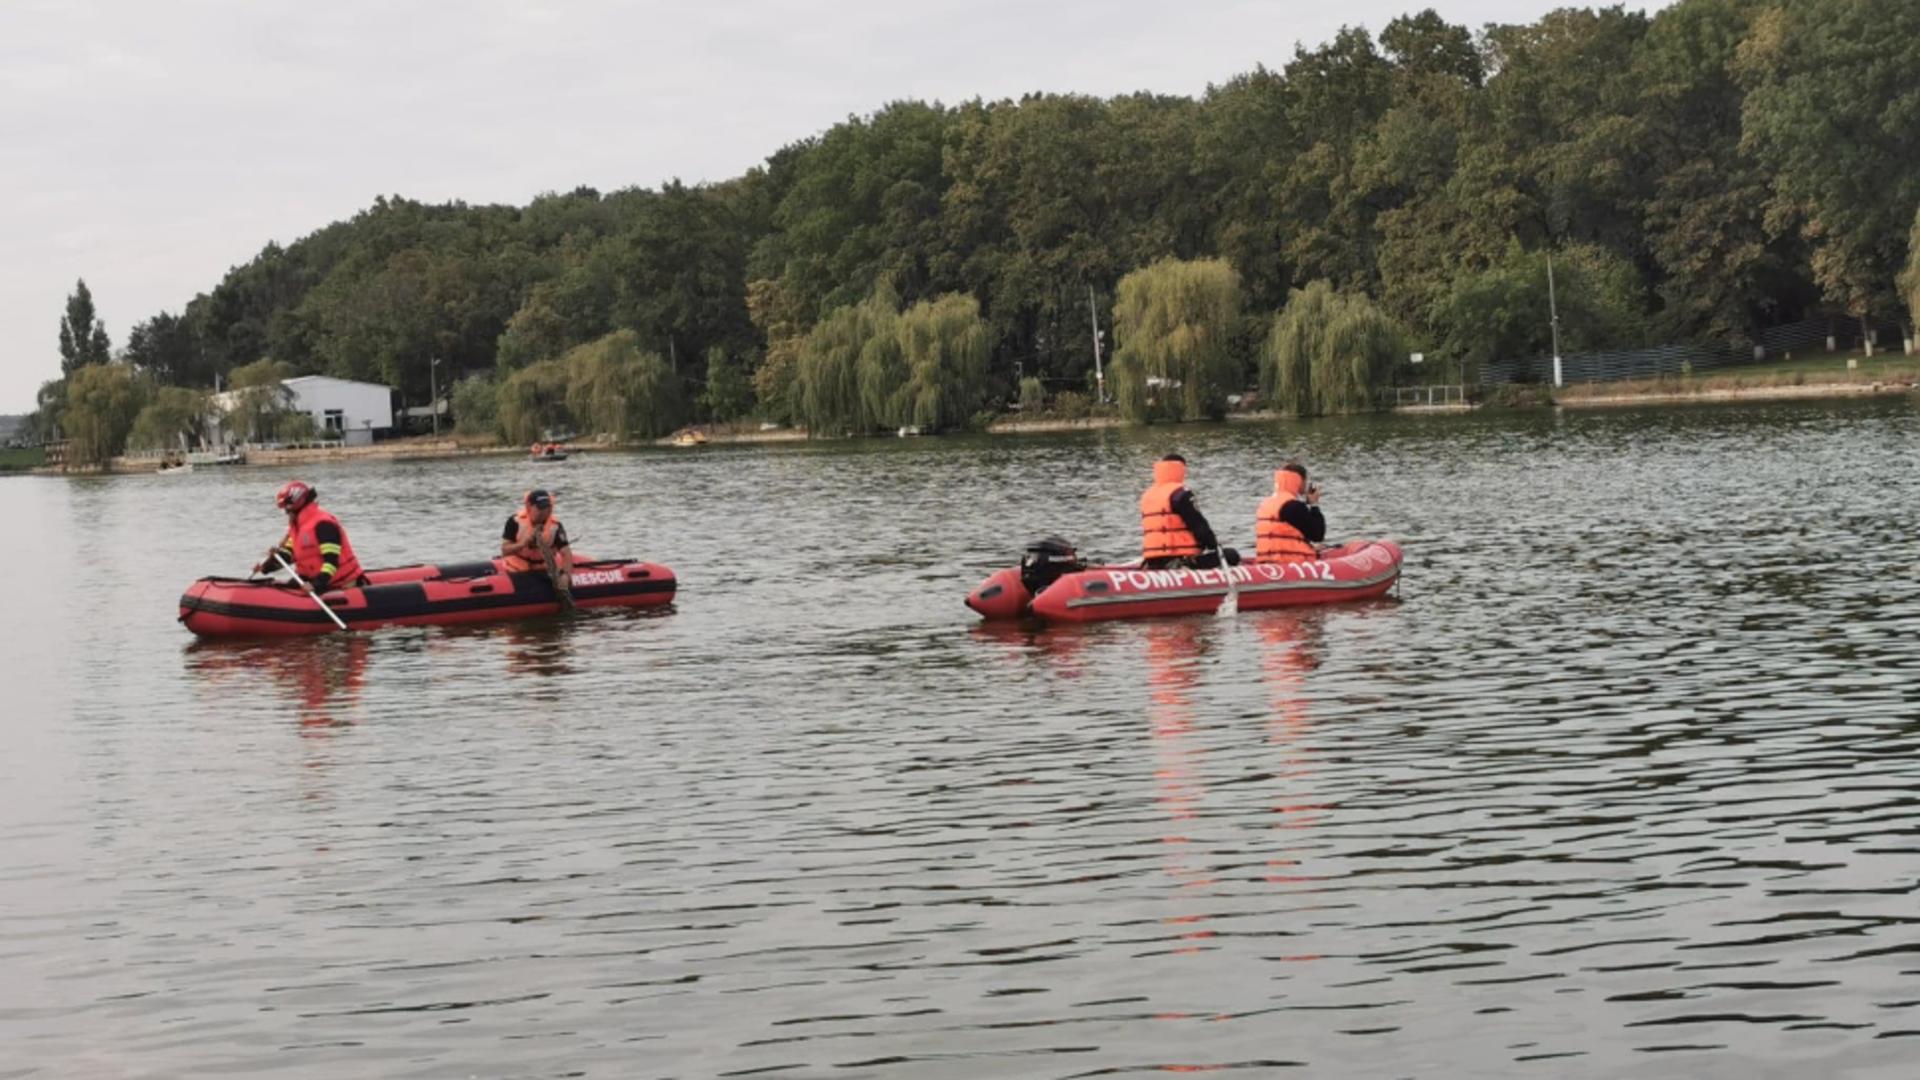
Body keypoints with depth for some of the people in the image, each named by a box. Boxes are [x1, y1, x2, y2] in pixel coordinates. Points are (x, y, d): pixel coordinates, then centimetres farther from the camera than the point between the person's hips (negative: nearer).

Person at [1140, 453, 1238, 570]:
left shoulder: (1146, 496, 16)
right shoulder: (1179, 494, -10)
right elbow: (1198, 524, -12)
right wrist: (1213, 545, 1)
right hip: (1182, 557, -8)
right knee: (1231, 555, -9)